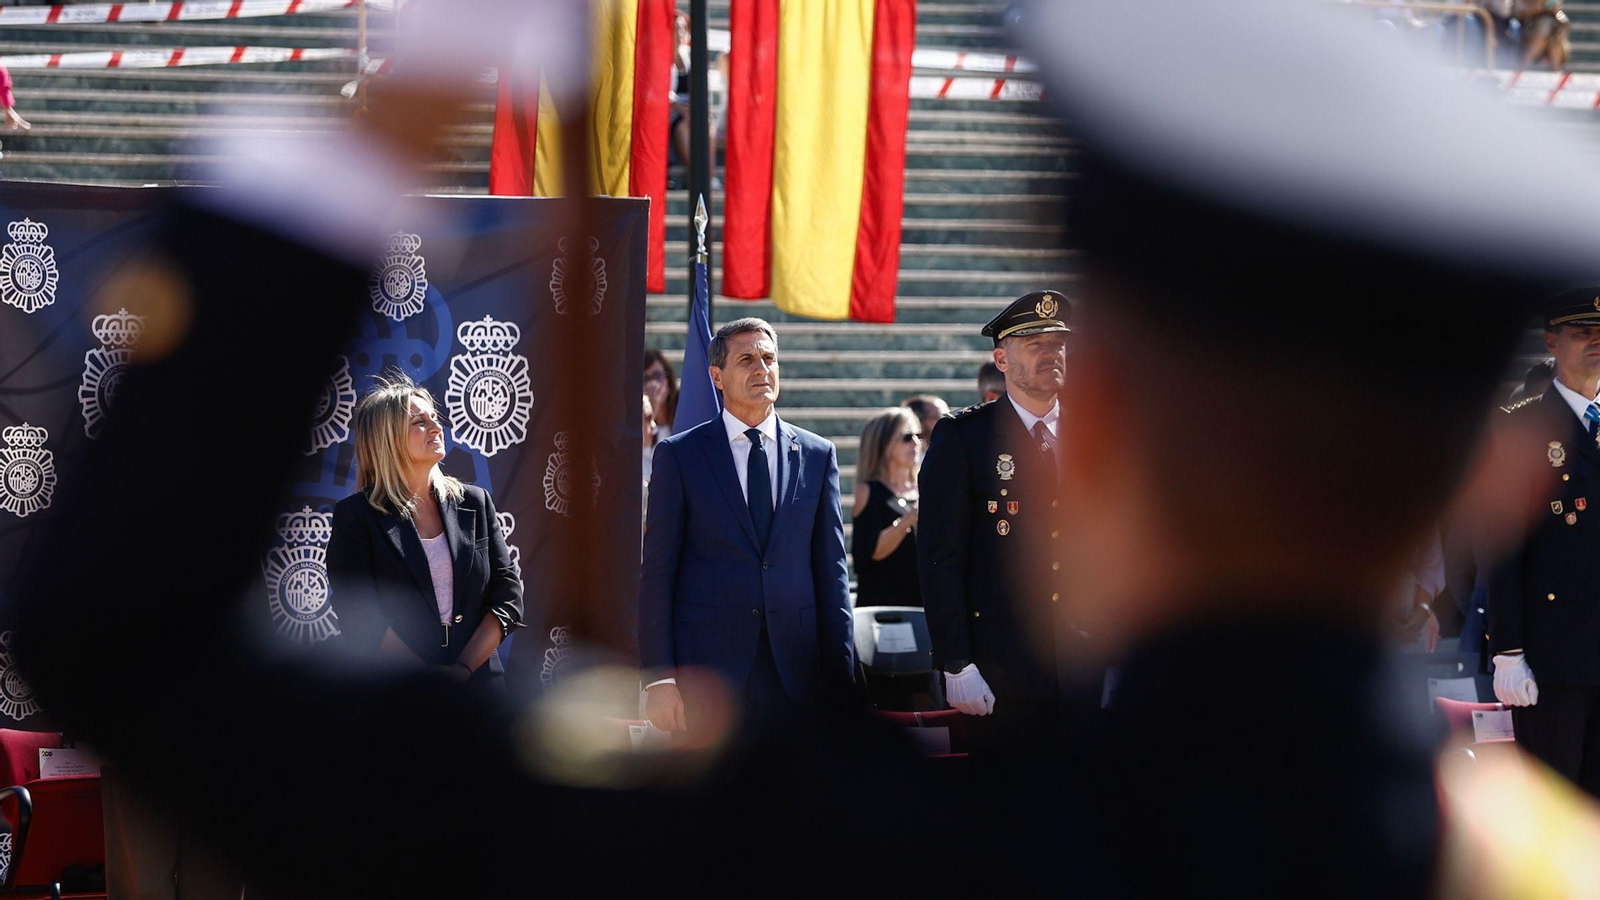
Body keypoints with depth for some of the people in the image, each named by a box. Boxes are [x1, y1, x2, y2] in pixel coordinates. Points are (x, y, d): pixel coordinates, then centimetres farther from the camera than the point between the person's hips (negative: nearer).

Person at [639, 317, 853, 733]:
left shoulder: (817, 455, 12)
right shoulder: (679, 454, 5)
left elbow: (831, 572, 11)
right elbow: (657, 573, 2)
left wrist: (840, 677, 5)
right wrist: (659, 677, -7)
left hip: (794, 676, 2)